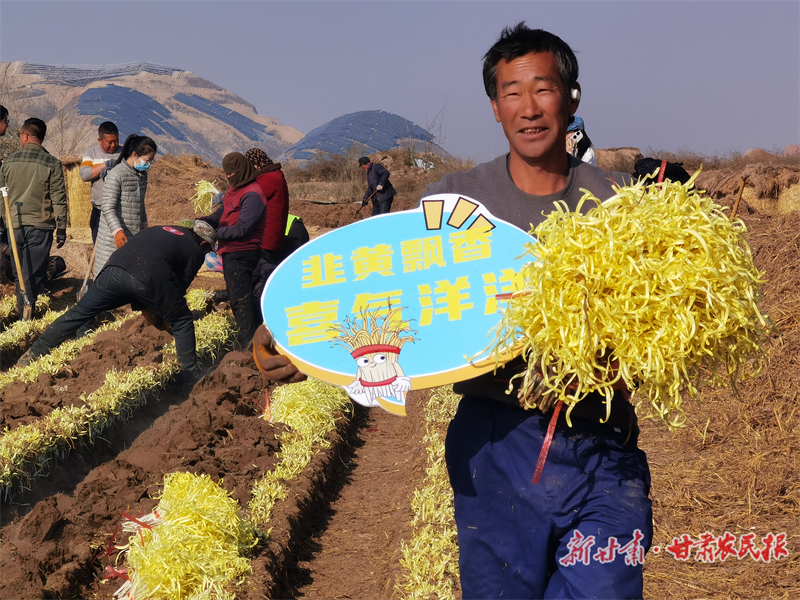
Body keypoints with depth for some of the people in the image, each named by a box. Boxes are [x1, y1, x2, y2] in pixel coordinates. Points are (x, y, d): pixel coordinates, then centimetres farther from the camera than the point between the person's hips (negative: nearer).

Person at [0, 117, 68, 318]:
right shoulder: (52, 163, -6)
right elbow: (59, 199, -7)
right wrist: (61, 229, 0)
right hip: (40, 226, -3)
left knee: (18, 273, 16)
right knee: (33, 274, -1)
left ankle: (22, 311, 24)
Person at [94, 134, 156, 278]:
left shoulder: (142, 174, 11)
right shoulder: (116, 175, -14)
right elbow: (107, 207, -18)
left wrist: (144, 226, 27)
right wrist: (117, 231, -28)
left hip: (135, 235, 7)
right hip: (114, 238, -7)